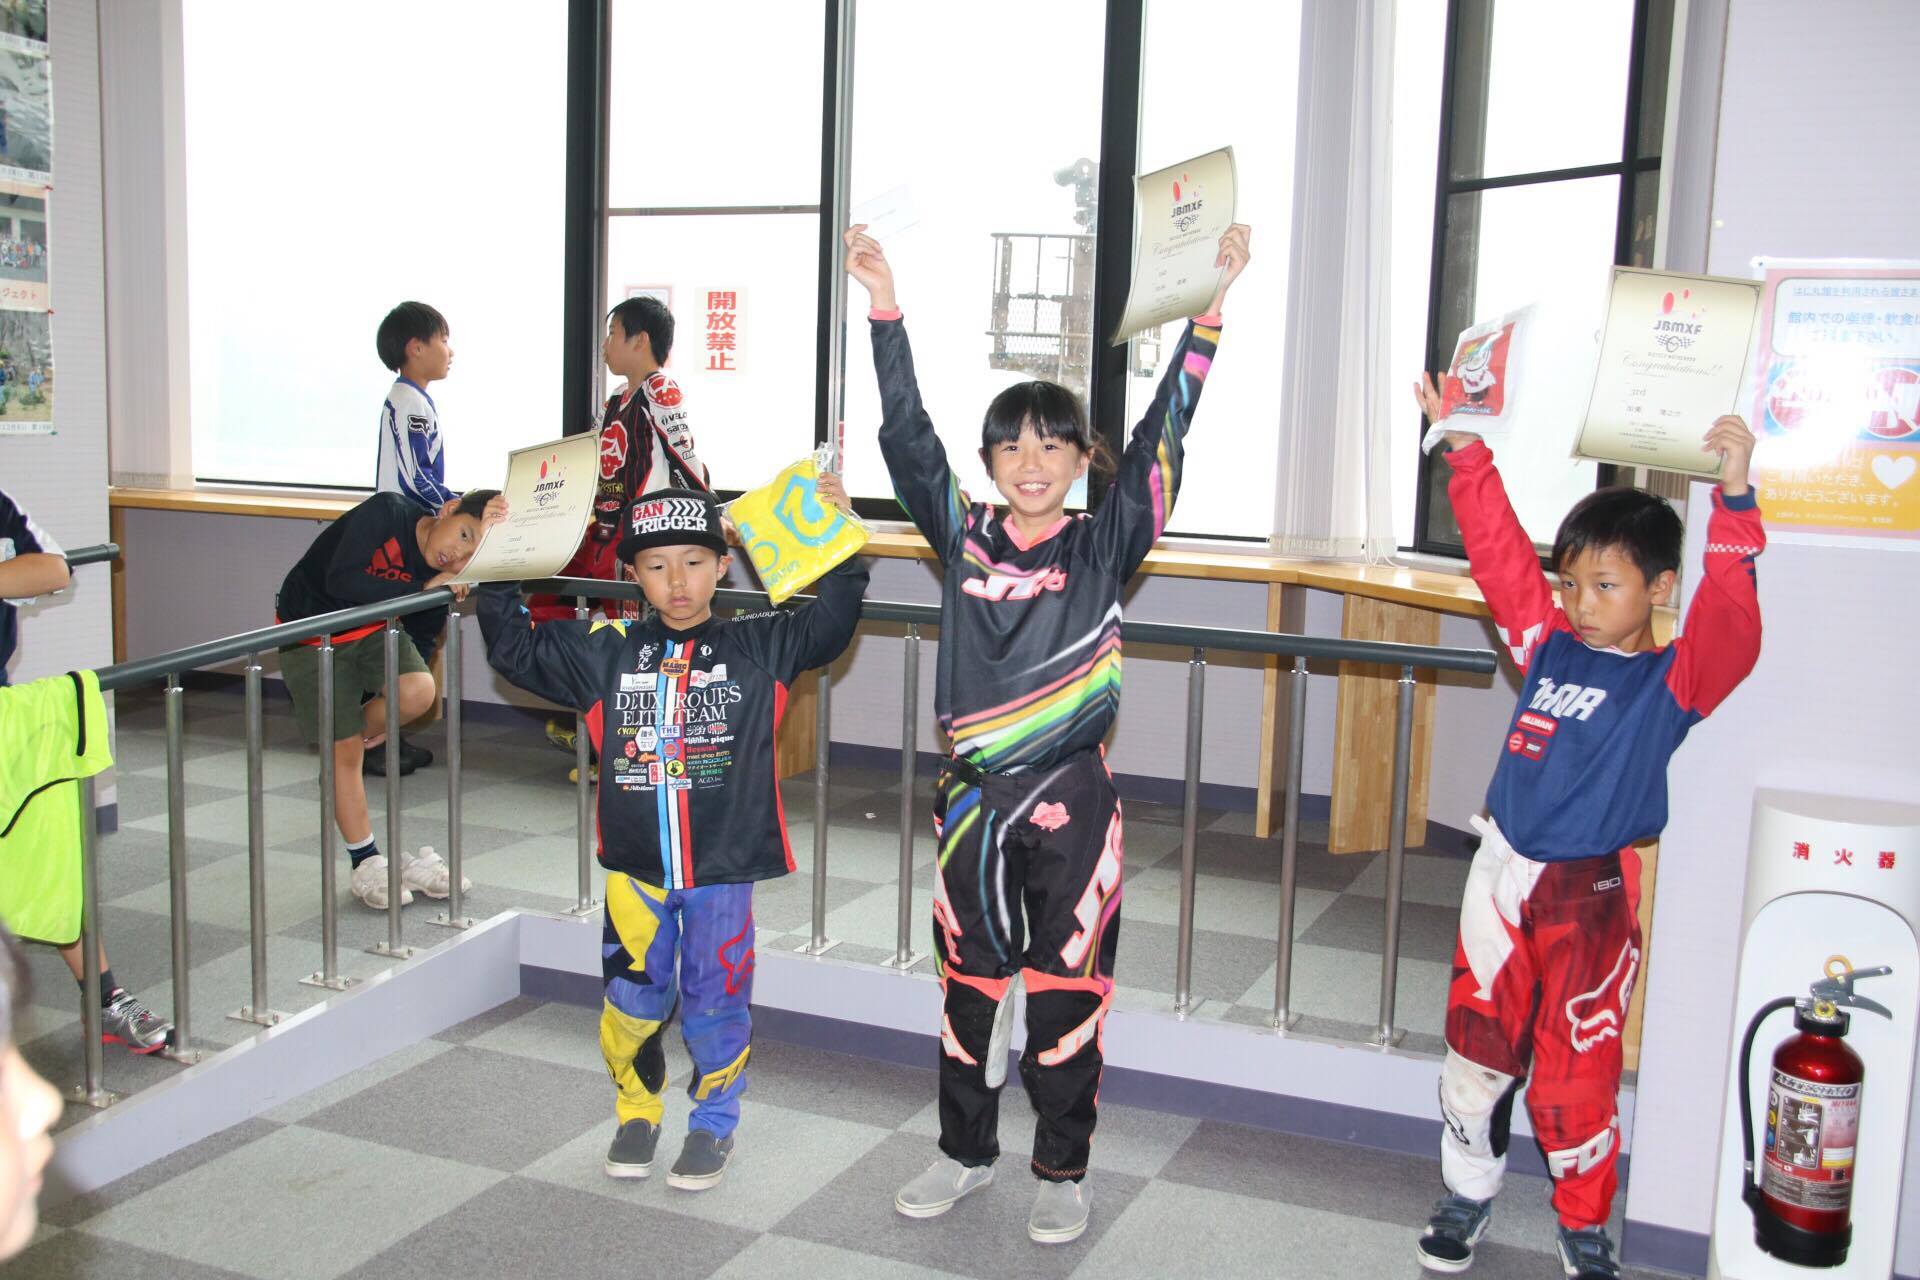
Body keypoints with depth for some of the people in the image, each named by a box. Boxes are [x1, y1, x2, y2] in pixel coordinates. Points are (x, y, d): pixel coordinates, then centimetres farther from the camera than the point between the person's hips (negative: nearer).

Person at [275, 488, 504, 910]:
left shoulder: (441, 578, -13)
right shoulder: (388, 513, -28)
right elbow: (341, 580, -37)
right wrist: (420, 590, -36)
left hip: (372, 629, 4)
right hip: (311, 632, -4)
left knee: (418, 692, -25)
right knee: (344, 752, -1)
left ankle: (355, 729, 9)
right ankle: (366, 863, 15)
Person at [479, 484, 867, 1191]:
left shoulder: (759, 647, -1)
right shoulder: (606, 652, 3)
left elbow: (829, 626, -5)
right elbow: (516, 650, 8)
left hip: (722, 867, -2)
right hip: (635, 867, 2)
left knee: (715, 1001, 7)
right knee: (632, 999, 11)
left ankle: (714, 1125, 27)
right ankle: (637, 1113, 33)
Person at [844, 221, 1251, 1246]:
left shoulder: (1103, 548, -2)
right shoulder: (962, 539, 2)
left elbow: (1162, 439, -8)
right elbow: (906, 438, -3)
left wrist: (1210, 307, -13)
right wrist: (885, 307, -10)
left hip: (1070, 797, -2)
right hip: (972, 795, 2)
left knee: (1067, 986, 7)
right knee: (968, 980, 14)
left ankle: (1061, 1171, 23)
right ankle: (966, 1152, 31)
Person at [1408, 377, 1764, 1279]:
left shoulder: (1674, 680, -8)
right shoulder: (1547, 647, 5)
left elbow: (1730, 617, -26)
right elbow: (1499, 551, 7)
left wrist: (1734, 501, -37)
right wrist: (1466, 448, 4)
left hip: (1591, 896, -4)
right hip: (1502, 875, 4)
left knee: (1575, 1078, 6)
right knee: (1476, 1050, 14)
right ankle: (1467, 1196, 34)